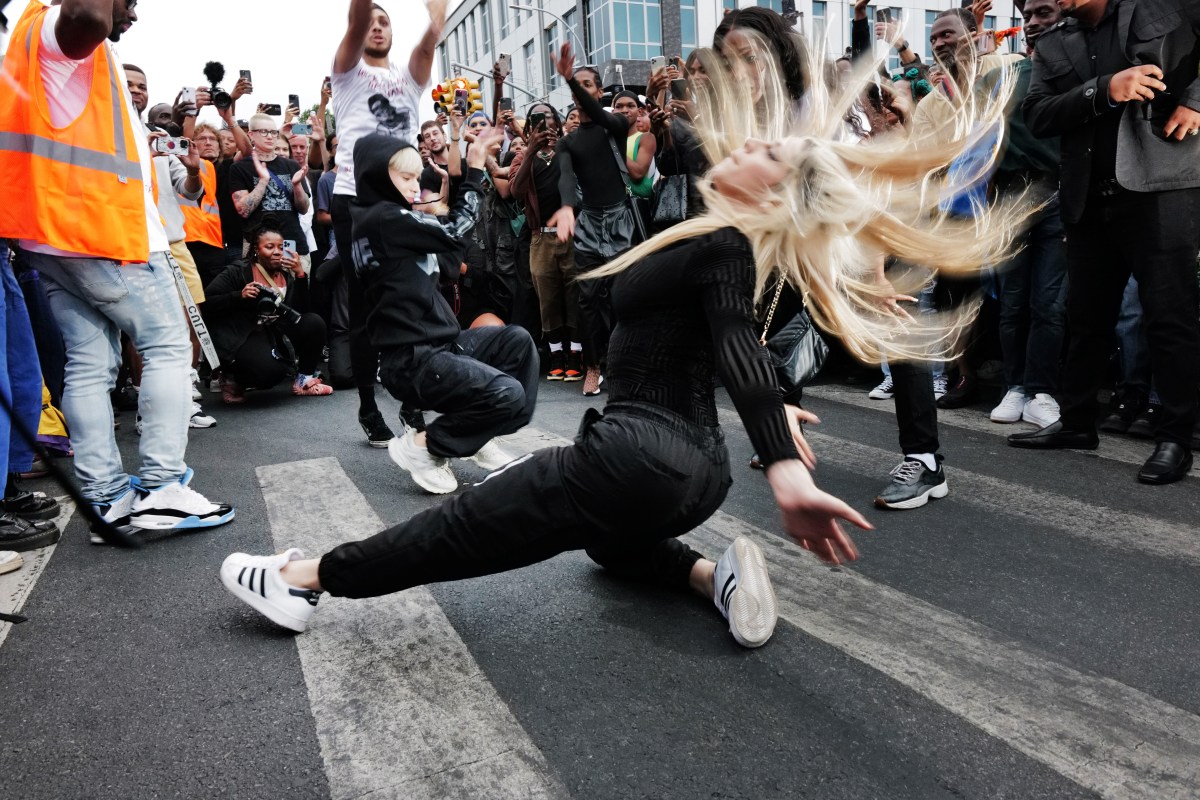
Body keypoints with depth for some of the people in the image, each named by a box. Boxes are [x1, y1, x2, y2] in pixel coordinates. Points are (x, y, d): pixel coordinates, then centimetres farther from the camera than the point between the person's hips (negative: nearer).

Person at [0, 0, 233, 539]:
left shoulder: (75, 56, 23)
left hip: (53, 235, 9)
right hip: (100, 229, -9)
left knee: (88, 366, 5)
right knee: (168, 346, -4)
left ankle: (106, 500, 6)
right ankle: (161, 489, -7)